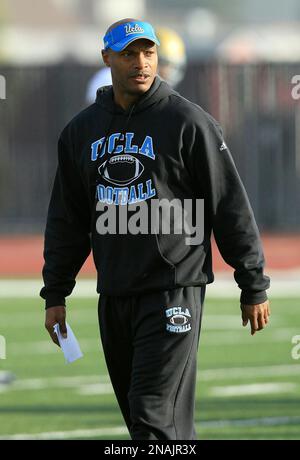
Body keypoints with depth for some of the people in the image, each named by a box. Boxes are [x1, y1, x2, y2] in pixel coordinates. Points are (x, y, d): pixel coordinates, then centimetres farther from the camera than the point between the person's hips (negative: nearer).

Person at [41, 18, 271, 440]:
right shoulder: (81, 130, 12)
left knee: (156, 417, -14)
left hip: (173, 290, -6)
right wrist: (55, 294, 15)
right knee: (138, 417, 8)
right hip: (113, 296, 6)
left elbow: (232, 207, -3)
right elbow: (66, 219, 18)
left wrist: (254, 287, -4)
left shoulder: (188, 123, -4)